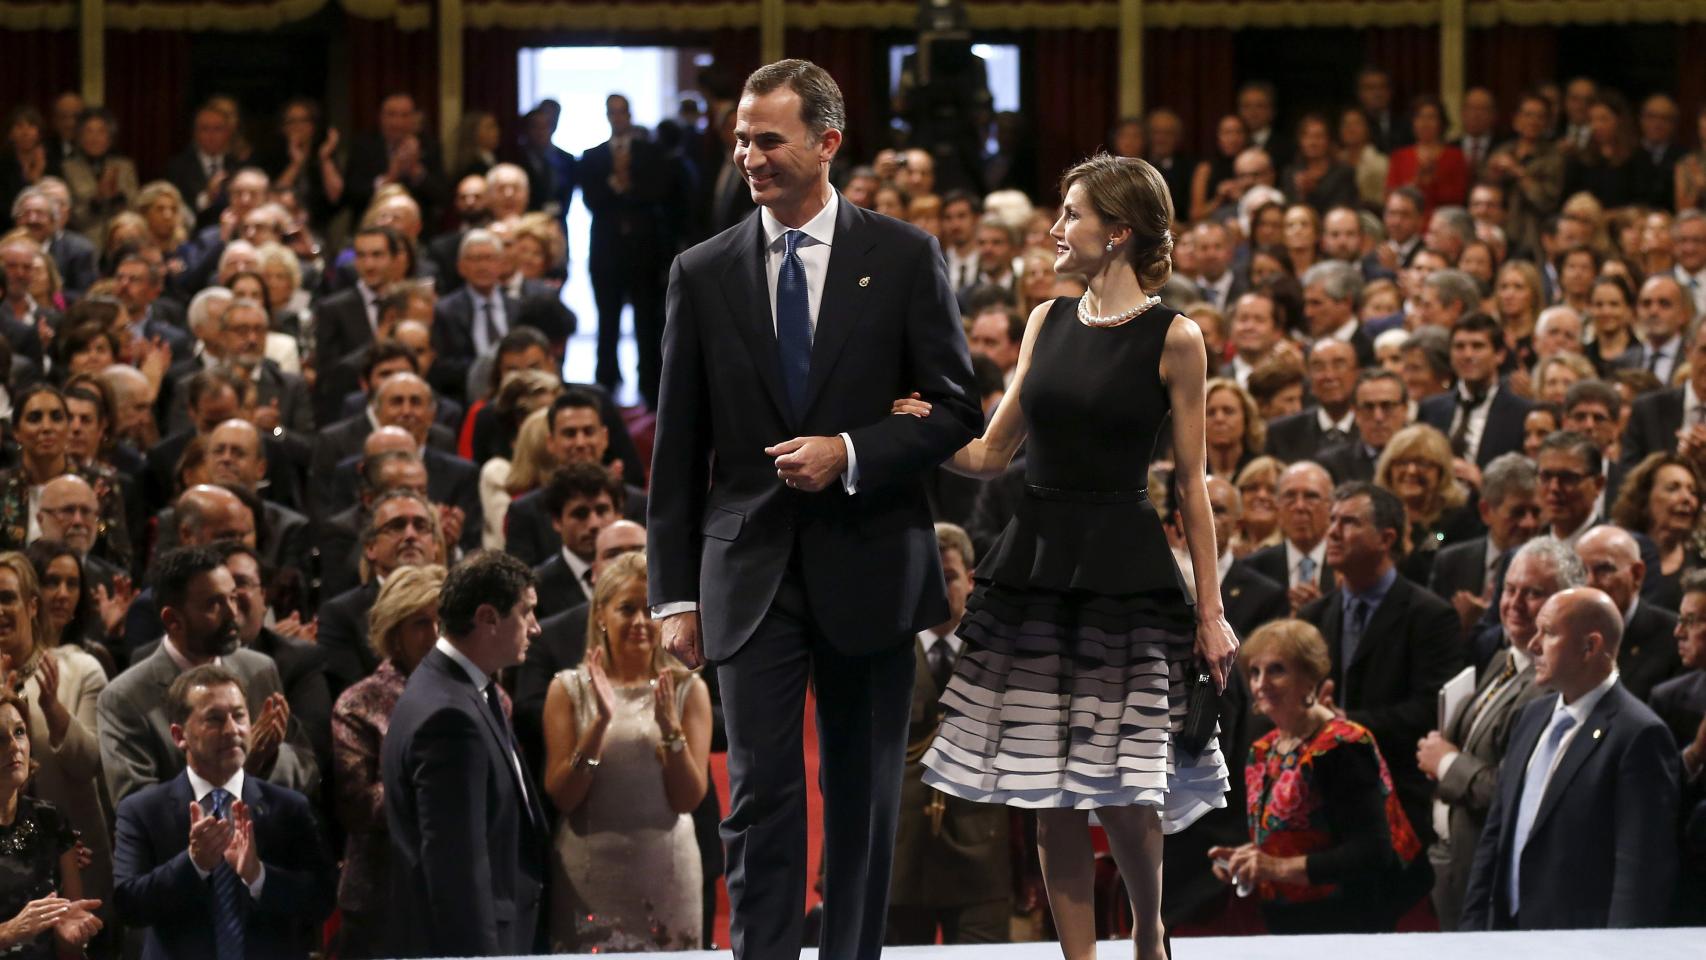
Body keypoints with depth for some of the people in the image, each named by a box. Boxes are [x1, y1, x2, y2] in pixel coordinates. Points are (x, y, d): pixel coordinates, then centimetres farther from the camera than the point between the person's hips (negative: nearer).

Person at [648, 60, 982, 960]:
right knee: (760, 795, -8)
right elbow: (678, 448, 7)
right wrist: (676, 593, 3)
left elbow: (956, 410, 2)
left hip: (868, 569, 0)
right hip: (751, 572, 0)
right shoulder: (703, 274, 6)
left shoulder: (902, 258, 2)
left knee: (864, 798, 7)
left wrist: (850, 452, -14)